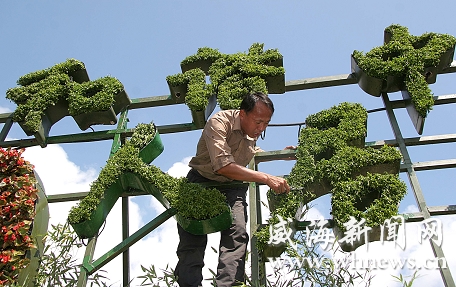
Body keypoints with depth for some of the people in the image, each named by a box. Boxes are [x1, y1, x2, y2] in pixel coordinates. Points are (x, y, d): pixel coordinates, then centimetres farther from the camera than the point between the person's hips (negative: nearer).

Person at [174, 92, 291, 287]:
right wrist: (267, 178, -41)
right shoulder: (219, 123, -26)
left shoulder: (253, 131, -3)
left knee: (237, 233, -17)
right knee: (192, 238, -8)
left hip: (232, 185, 4)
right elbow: (223, 165, -38)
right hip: (202, 181, -4)